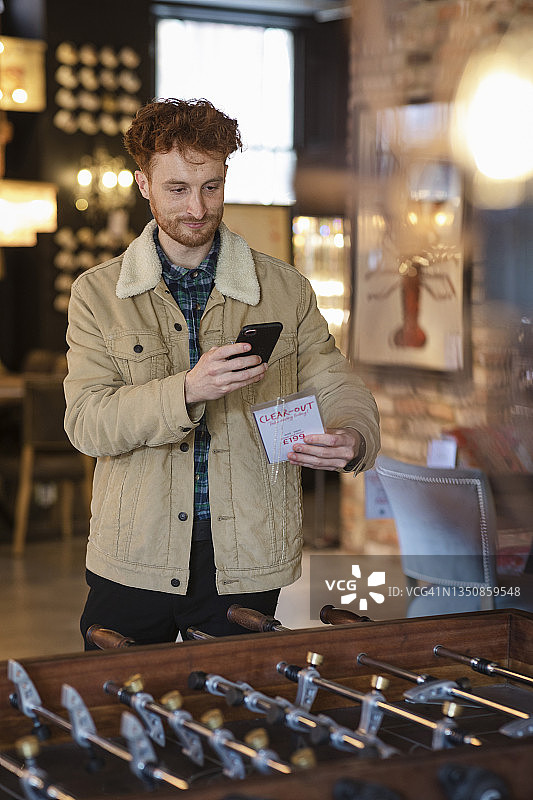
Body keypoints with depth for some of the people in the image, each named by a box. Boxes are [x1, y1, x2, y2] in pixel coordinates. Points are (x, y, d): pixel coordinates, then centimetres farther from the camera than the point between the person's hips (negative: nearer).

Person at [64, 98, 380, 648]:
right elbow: (86, 423, -9)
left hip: (245, 561, 1)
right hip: (136, 561, 0)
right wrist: (188, 390, -24)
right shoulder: (97, 294, 1)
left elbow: (339, 391, 3)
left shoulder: (286, 290, 4)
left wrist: (350, 442, -21)